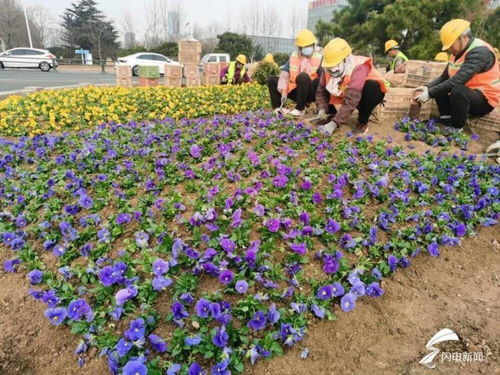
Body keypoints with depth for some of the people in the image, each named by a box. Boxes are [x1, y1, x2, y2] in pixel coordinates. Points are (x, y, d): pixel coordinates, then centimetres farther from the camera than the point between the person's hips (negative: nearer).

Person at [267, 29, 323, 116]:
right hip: (295, 91, 5)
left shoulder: (319, 58, -4)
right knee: (272, 80, 0)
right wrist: (283, 90, -14)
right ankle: (278, 107, -7)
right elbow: (284, 73, -4)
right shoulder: (294, 57, 6)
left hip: (309, 93, -5)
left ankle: (300, 109, -24)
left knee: (303, 76, -36)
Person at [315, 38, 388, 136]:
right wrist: (322, 110, -28)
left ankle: (362, 123, -18)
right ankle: (333, 116, 3)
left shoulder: (358, 69, -35)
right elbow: (321, 91, -10)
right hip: (345, 93, 4)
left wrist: (334, 123, -49)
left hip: (371, 93, -4)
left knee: (371, 86, -40)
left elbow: (350, 102, -44)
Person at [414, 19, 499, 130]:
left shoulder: (480, 51, -22)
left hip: (485, 100, -9)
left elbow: (457, 80, -32)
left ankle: (457, 129, -21)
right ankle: (446, 124, -6)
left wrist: (429, 94, -31)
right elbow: (444, 77, 5)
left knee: (458, 90, -35)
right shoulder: (458, 52, 6)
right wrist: (427, 87, -12)